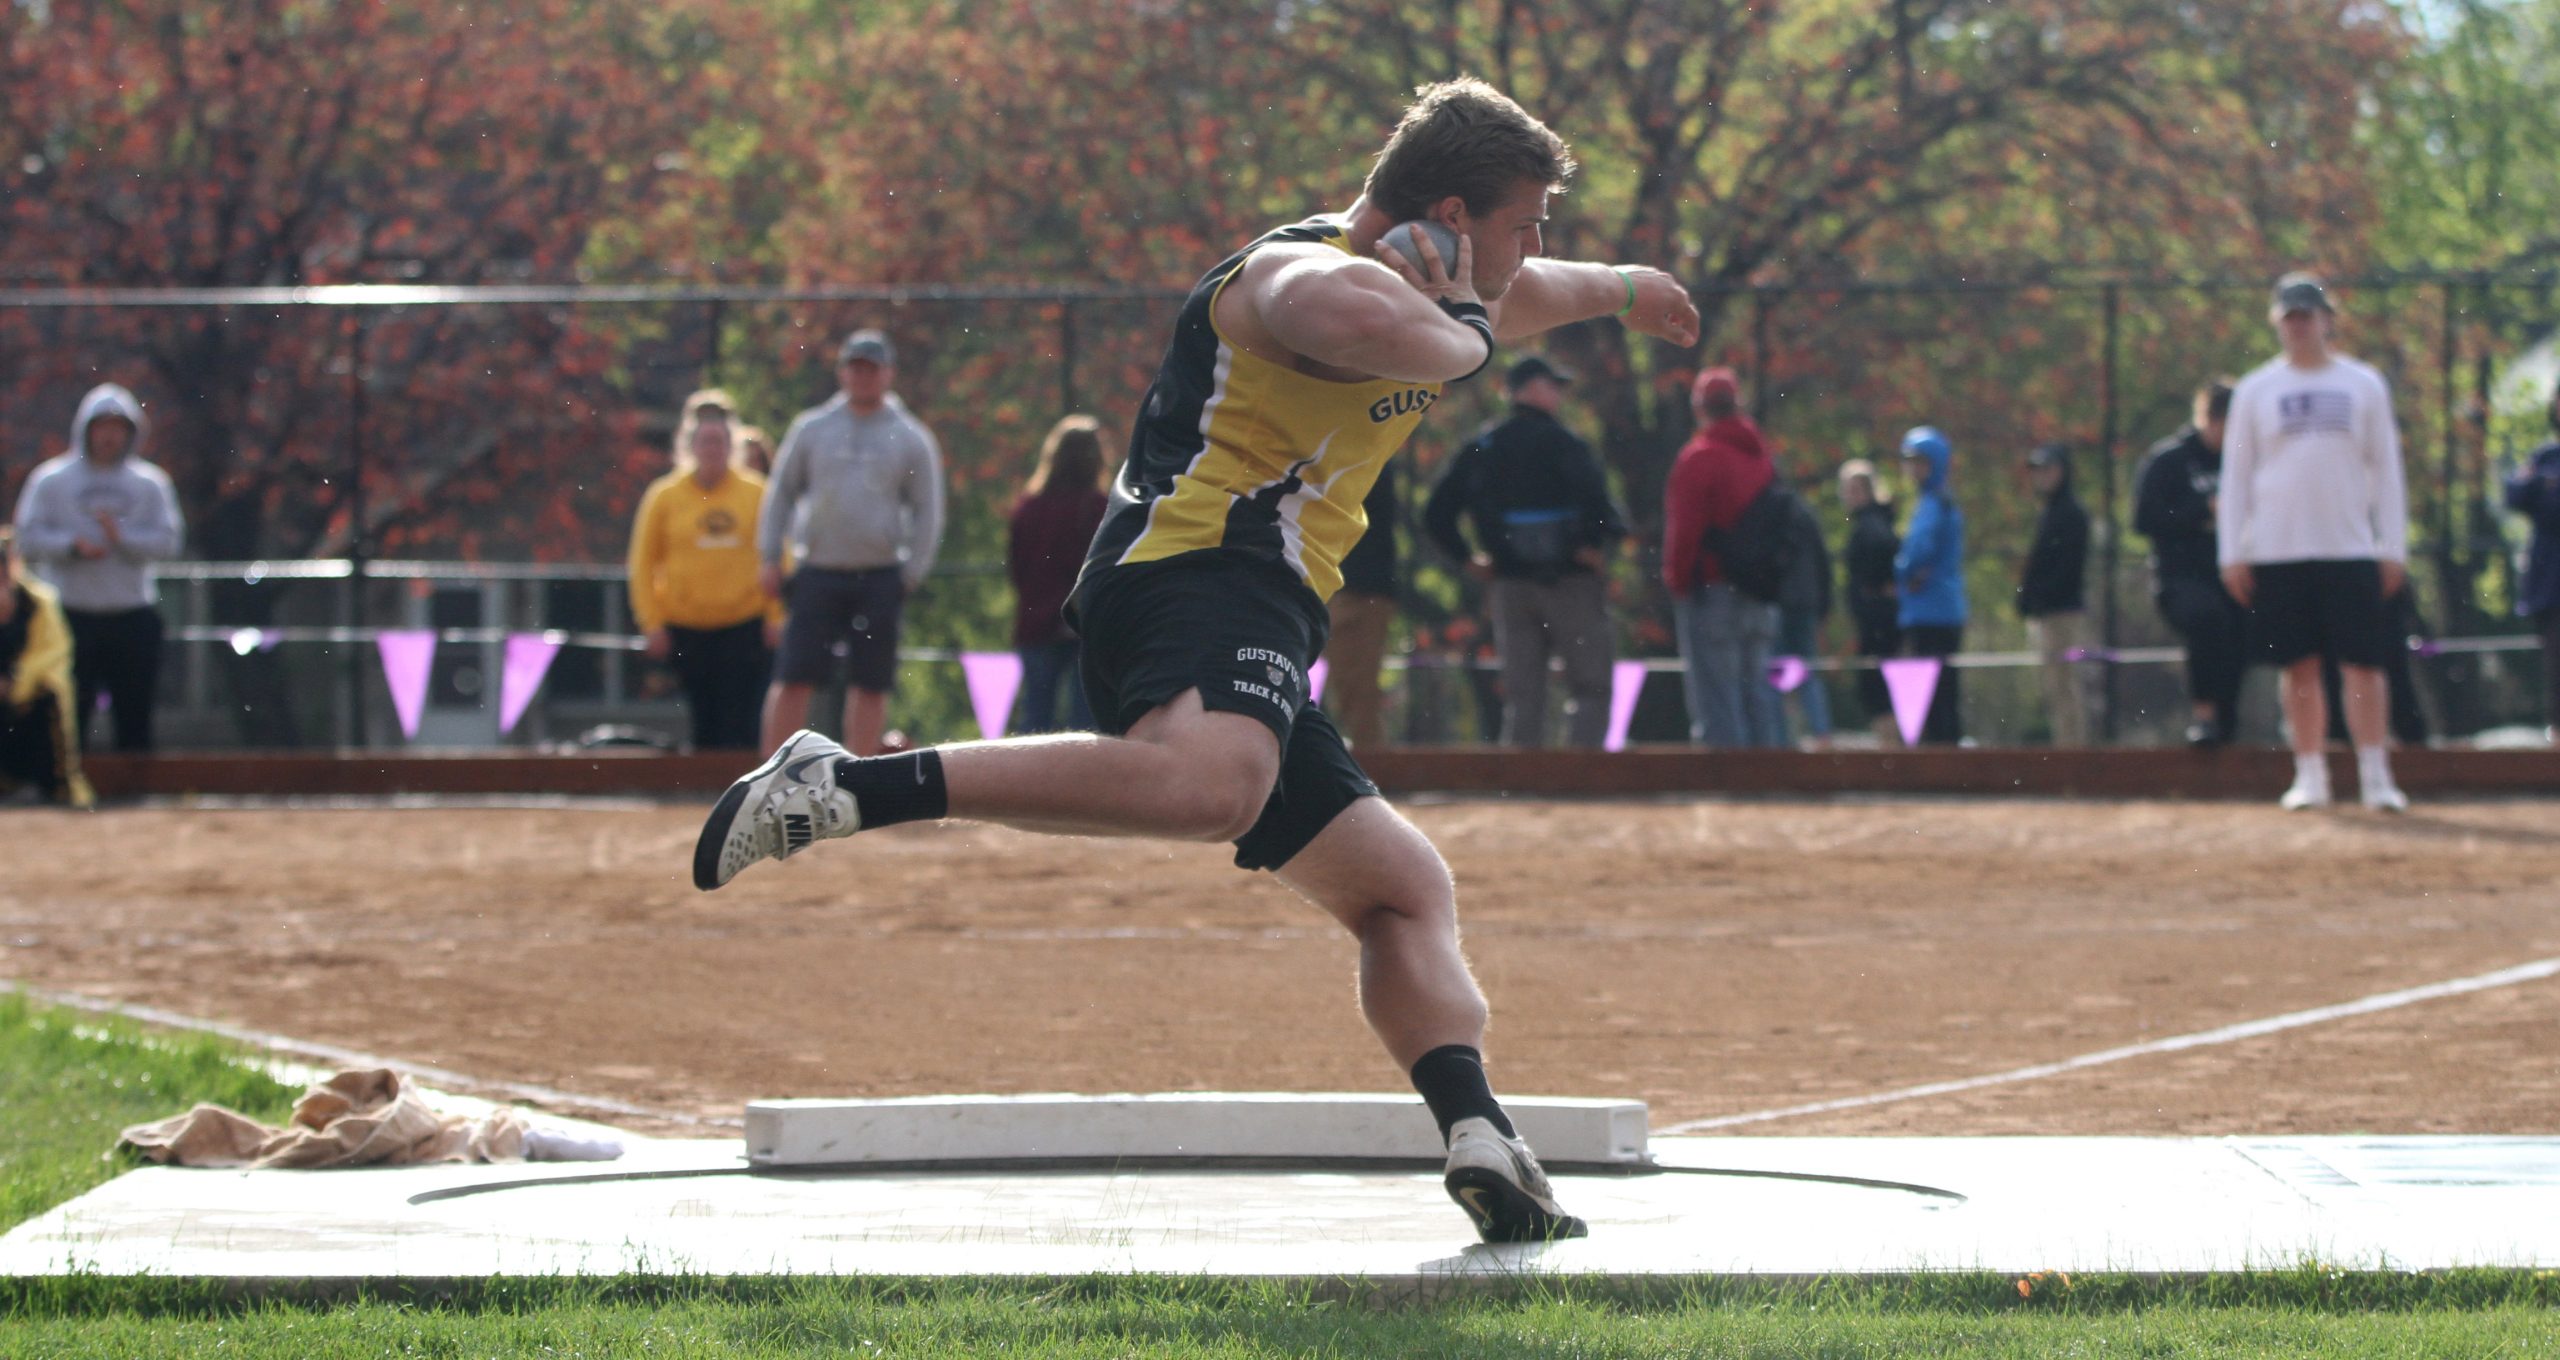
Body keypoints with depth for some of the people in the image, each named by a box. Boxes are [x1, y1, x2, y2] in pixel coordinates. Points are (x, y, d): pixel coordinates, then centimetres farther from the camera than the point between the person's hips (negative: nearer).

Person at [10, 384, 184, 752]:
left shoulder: (150, 483, 8)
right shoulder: (51, 480, 5)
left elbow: (168, 541, -1)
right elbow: (29, 538, -1)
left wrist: (122, 536, -15)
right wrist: (72, 544, -16)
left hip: (133, 617, 1)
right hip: (71, 616, -1)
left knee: (135, 721, 4)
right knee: (68, 720, -2)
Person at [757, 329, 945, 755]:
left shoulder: (911, 439, 6)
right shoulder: (811, 429, 9)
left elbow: (927, 512, 8)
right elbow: (780, 493, 13)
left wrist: (911, 574, -1)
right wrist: (771, 559, 5)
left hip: (880, 579, 0)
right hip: (817, 572, 0)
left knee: (871, 684, 1)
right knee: (793, 679, -7)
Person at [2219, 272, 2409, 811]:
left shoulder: (2363, 385, 7)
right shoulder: (2255, 391, 7)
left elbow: (2386, 469, 8)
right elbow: (2236, 474, 8)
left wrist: (2393, 549, 1)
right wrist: (2232, 553, 1)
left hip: (2350, 547, 0)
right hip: (2277, 550, 1)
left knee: (2363, 663, -5)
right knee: (2300, 666, 2)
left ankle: (2375, 776, -2)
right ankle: (2309, 776, 7)